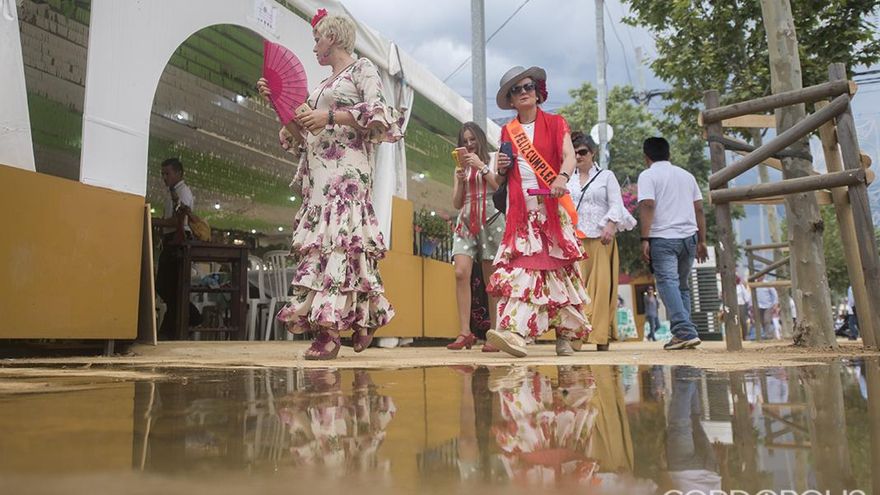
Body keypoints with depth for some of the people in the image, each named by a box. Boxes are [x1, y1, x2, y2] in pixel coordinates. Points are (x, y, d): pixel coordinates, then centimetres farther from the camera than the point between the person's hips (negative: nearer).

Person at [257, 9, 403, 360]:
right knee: (317, 238, -3)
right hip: (318, 173, 8)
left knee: (337, 235, -19)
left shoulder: (362, 69, 9)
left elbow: (378, 115, -7)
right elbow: (299, 135, 26)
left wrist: (331, 116, -13)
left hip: (347, 168, -7)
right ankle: (362, 318, 2)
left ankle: (329, 329, -24)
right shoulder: (322, 86, 28)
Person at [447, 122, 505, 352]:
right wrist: (460, 180, 0)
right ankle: (465, 332, -16)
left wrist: (481, 166, -5)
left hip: (490, 220, -3)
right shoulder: (461, 167, 20)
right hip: (466, 222, 3)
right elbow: (456, 203, 15)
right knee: (461, 272, -15)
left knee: (491, 280, -4)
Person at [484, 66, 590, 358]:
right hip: (520, 211, 2)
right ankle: (515, 331, -22)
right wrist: (501, 168, -1)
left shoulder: (556, 124, 9)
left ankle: (565, 336, 3)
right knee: (522, 267, -11)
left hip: (551, 208, -2)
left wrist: (562, 178, -29)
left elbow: (569, 155, -8)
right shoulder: (507, 132, 17)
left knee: (555, 268, -4)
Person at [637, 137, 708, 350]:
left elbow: (648, 205, -12)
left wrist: (644, 239, -14)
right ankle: (683, 334, 14)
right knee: (682, 286, 13)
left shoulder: (648, 175, 1)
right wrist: (701, 241, 19)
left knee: (668, 283, -10)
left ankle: (686, 332, -22)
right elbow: (699, 209, 16)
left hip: (663, 237, -6)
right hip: (688, 237, 6)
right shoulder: (686, 175, 19)